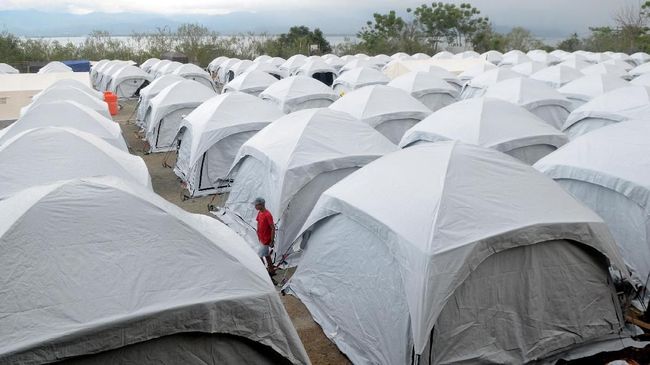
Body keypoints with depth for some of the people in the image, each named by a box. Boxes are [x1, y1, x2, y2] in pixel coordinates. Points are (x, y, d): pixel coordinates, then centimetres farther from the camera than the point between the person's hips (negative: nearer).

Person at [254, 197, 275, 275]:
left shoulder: (267, 215, -26)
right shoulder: (259, 213, 0)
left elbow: (273, 228, -24)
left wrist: (272, 241, -21)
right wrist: (258, 232, 15)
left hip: (266, 240, -9)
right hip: (261, 238, 9)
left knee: (259, 255, -3)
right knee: (266, 254, 19)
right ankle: (271, 270, 32)